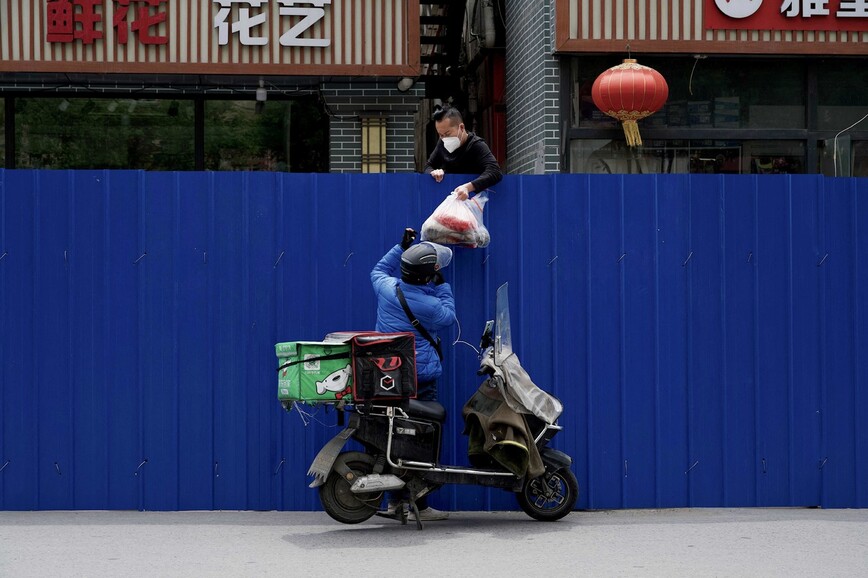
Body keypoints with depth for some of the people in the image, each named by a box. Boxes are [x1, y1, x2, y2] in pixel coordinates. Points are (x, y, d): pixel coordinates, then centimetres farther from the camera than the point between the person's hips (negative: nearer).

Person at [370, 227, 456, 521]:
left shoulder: (386, 288, -2)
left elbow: (378, 270, 23)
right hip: (420, 379, -6)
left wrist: (401, 247, 25)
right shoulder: (430, 304, -16)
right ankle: (420, 505, 3)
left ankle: (395, 501, 15)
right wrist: (442, 286, 15)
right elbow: (448, 317, 7)